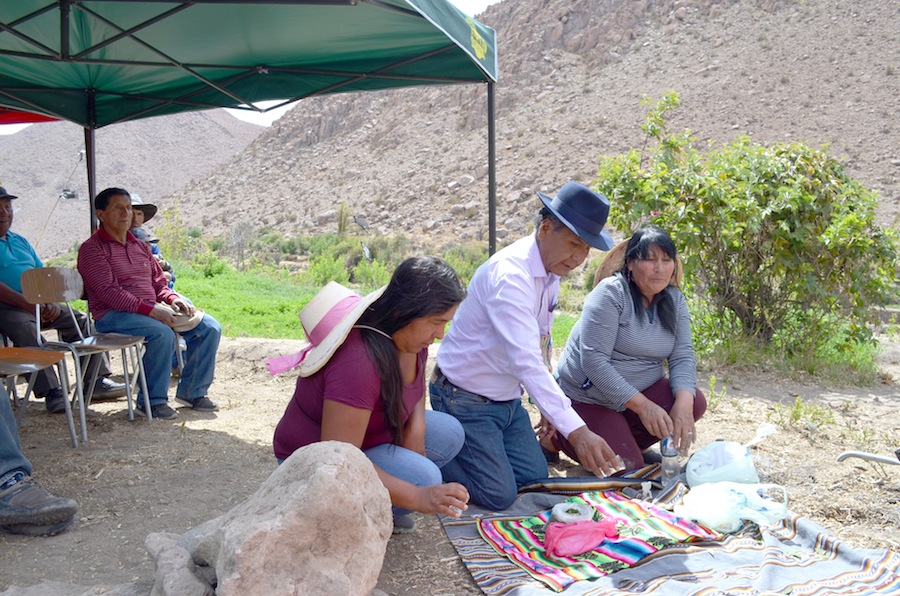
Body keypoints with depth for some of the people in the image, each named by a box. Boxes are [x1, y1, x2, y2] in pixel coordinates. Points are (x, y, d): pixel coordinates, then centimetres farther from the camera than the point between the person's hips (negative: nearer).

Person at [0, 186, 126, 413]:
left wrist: (51, 302, 0)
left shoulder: (20, 241, 24)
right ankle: (50, 392, -38)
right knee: (24, 328, -36)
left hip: (40, 305, 8)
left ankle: (96, 380, -5)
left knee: (81, 321, -5)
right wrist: (27, 304, -23)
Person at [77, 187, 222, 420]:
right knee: (162, 333, -36)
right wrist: (151, 310, -24)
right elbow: (109, 292, -16)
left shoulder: (140, 246, 20)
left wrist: (173, 299, -3)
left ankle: (192, 390, 3)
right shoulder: (92, 249, -4)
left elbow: (158, 282, 22)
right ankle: (153, 400, -19)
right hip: (112, 315, -7)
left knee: (209, 327, -6)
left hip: (151, 309, 8)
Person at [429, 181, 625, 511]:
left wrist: (551, 412, 9)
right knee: (500, 495, -9)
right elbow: (527, 362, -40)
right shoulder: (510, 274, -31)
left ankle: (461, 446, 27)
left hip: (508, 398, 9)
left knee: (535, 479, 10)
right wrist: (577, 431, -44)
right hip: (466, 400, -9)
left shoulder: (551, 269, -1)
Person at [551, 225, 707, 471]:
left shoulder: (674, 301, 4)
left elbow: (683, 356, -4)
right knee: (626, 465, -18)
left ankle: (626, 438, 6)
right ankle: (554, 435, 6)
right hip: (587, 398, -6)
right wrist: (642, 405, -27)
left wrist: (683, 404, -24)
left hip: (642, 391, 6)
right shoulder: (610, 293, -17)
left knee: (695, 403, -16)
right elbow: (594, 360, -25)